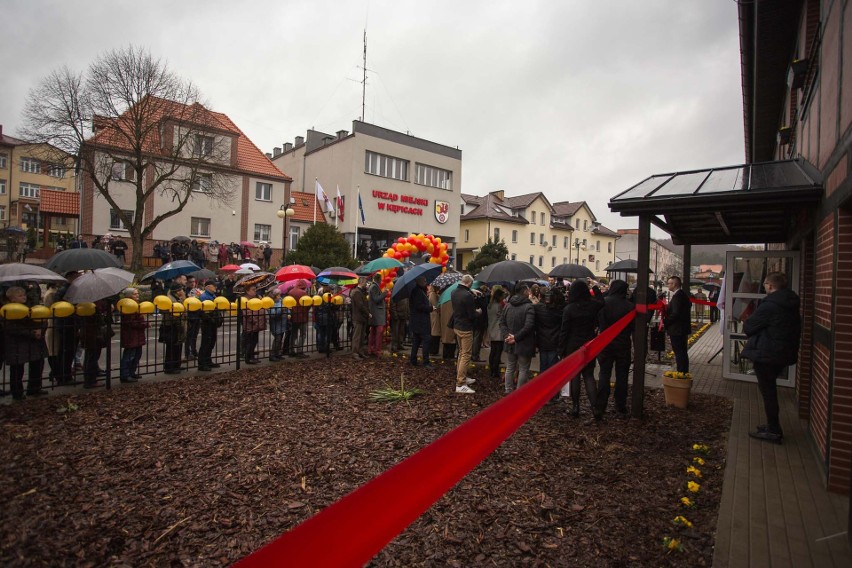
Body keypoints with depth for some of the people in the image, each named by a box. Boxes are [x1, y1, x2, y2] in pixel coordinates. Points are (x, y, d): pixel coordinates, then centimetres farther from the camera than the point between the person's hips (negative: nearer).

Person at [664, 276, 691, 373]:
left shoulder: (677, 296, -19)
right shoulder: (683, 294, 13)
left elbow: (675, 313, -25)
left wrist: (665, 322, -14)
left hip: (677, 329, -10)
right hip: (683, 329, 11)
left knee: (679, 353, -5)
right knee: (683, 352, 17)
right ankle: (684, 373, 27)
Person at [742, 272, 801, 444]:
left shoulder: (769, 305, -21)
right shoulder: (792, 304, 8)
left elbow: (748, 327, -15)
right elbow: (796, 328, 19)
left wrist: (746, 325, 7)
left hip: (766, 353, -9)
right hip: (784, 352, 9)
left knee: (767, 390, 1)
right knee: (770, 388, 20)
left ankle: (774, 431, 8)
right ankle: (772, 425, 30)